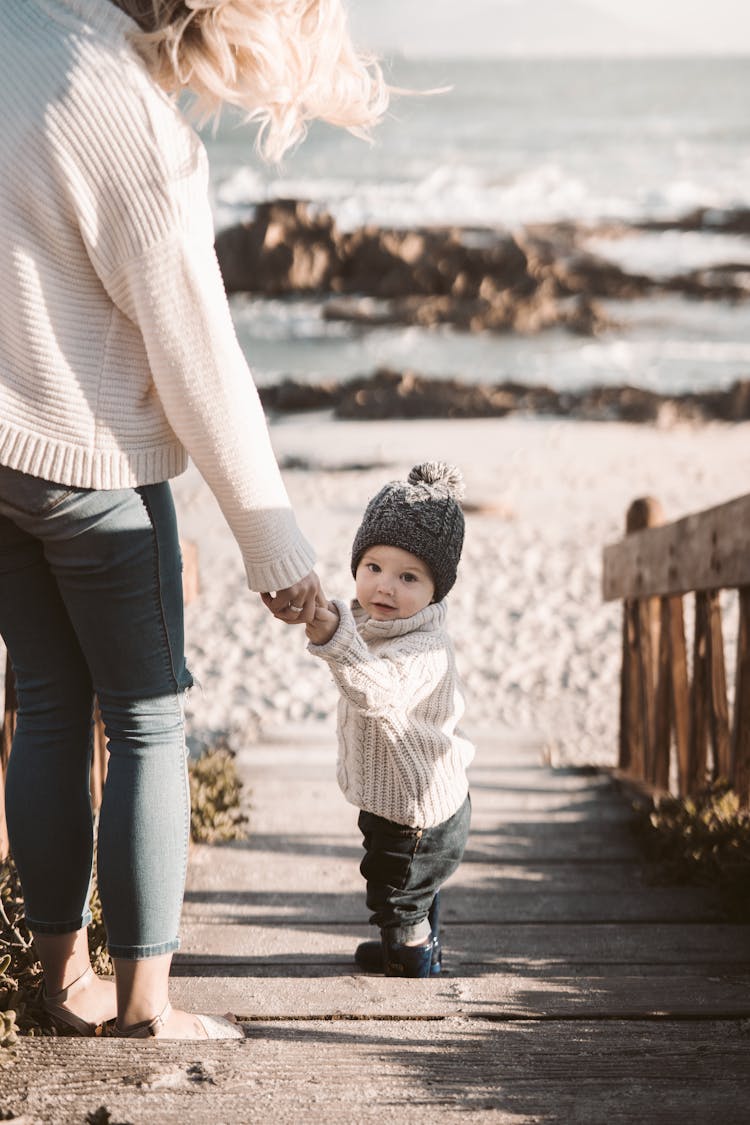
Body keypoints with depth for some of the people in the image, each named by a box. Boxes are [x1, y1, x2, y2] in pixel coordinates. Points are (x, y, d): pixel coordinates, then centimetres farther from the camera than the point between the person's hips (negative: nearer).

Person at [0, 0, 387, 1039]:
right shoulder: (141, 133, -23)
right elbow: (200, 367, -16)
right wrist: (275, 543, -7)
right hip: (90, 459, -7)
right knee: (149, 719, 6)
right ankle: (145, 1001, 8)